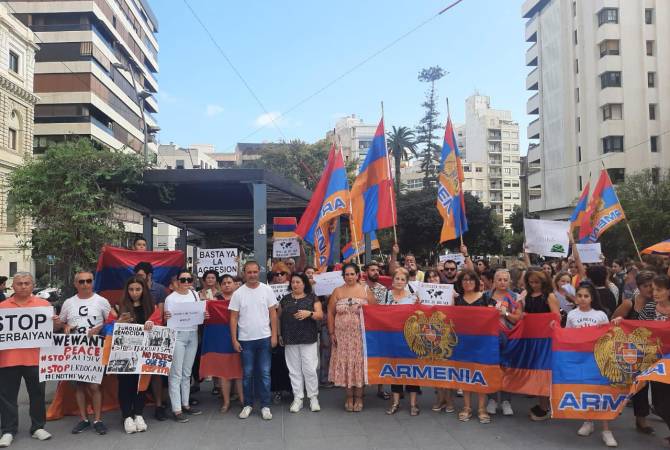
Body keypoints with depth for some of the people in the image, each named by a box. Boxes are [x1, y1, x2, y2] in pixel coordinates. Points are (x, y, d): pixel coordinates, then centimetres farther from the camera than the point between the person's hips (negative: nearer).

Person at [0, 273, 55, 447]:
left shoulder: (44, 304, 3)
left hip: (35, 358, -1)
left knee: (37, 394, 9)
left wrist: (54, 323, -15)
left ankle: (38, 427, 22)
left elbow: (51, 328, 6)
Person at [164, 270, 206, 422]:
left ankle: (185, 404, 22)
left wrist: (204, 315, -5)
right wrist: (167, 317, -27)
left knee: (187, 372, 12)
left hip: (193, 335, 5)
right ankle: (176, 410, 1)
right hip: (177, 336, -5)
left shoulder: (195, 294, 10)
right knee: (176, 374, -3)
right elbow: (168, 321, -6)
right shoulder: (171, 298, -6)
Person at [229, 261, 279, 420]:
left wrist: (274, 335, -3)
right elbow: (233, 318, 0)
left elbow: (273, 314, 2)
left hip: (264, 338, 0)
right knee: (247, 374, 9)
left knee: (265, 373, 4)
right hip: (245, 340, 0)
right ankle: (248, 404, 22)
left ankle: (265, 406, 14)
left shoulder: (267, 290, 0)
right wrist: (234, 340, -4)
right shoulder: (238, 293, -2)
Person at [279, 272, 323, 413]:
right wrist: (280, 335, 9)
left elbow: (320, 315, -3)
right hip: (290, 340, 3)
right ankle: (298, 398, 16)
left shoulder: (312, 298, 2)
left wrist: (309, 313, -22)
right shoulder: (285, 299, 10)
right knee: (294, 370, 7)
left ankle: (313, 397, 11)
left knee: (310, 368, -3)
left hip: (308, 339, -3)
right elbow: (280, 318, 15)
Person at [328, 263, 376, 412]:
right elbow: (330, 313, 5)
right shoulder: (337, 292, 5)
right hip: (342, 335, 1)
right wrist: (331, 333, -1)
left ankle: (359, 397, 15)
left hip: (361, 335, -1)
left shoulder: (366, 291, 2)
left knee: (359, 363, 2)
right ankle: (349, 396, 18)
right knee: (345, 364, 4)